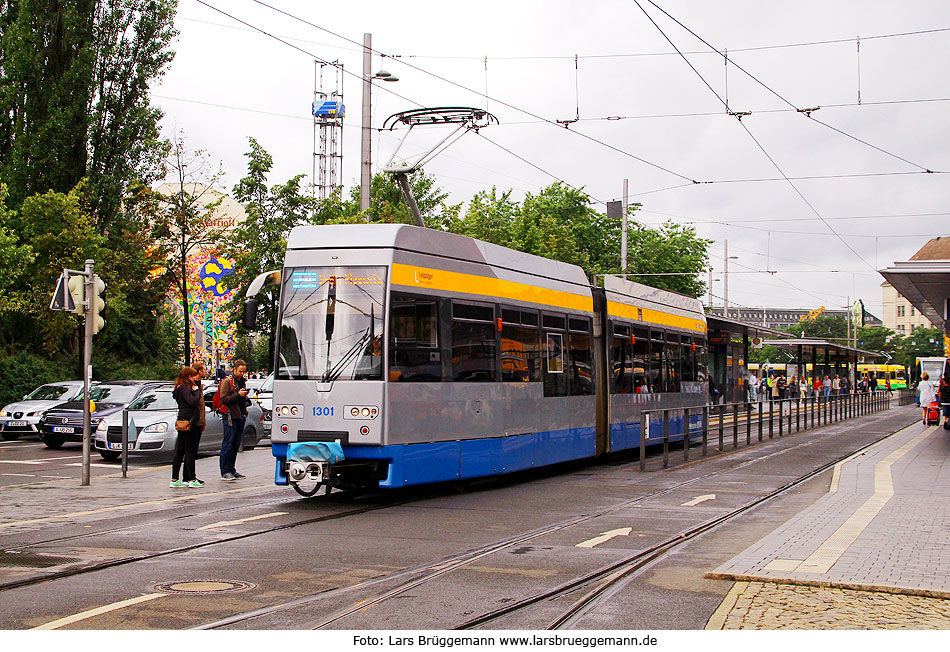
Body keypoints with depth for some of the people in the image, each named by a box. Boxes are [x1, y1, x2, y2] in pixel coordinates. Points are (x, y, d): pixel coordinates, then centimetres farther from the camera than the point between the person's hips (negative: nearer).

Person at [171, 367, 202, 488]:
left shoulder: (180, 389, 18)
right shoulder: (184, 389, -11)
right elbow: (192, 402, -23)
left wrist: (195, 390, 7)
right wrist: (197, 391, -9)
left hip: (182, 422, 10)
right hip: (187, 422, -10)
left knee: (179, 452, 10)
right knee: (190, 451, -7)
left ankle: (174, 480, 12)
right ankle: (192, 480, -6)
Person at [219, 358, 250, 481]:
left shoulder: (242, 382, 19)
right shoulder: (227, 382, -4)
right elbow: (224, 399, -13)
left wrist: (245, 396, 12)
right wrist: (238, 395, -18)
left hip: (240, 417, 8)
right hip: (231, 417, -8)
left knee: (236, 445, 10)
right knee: (227, 445, -6)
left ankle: (231, 470, 16)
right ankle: (225, 472, -4)